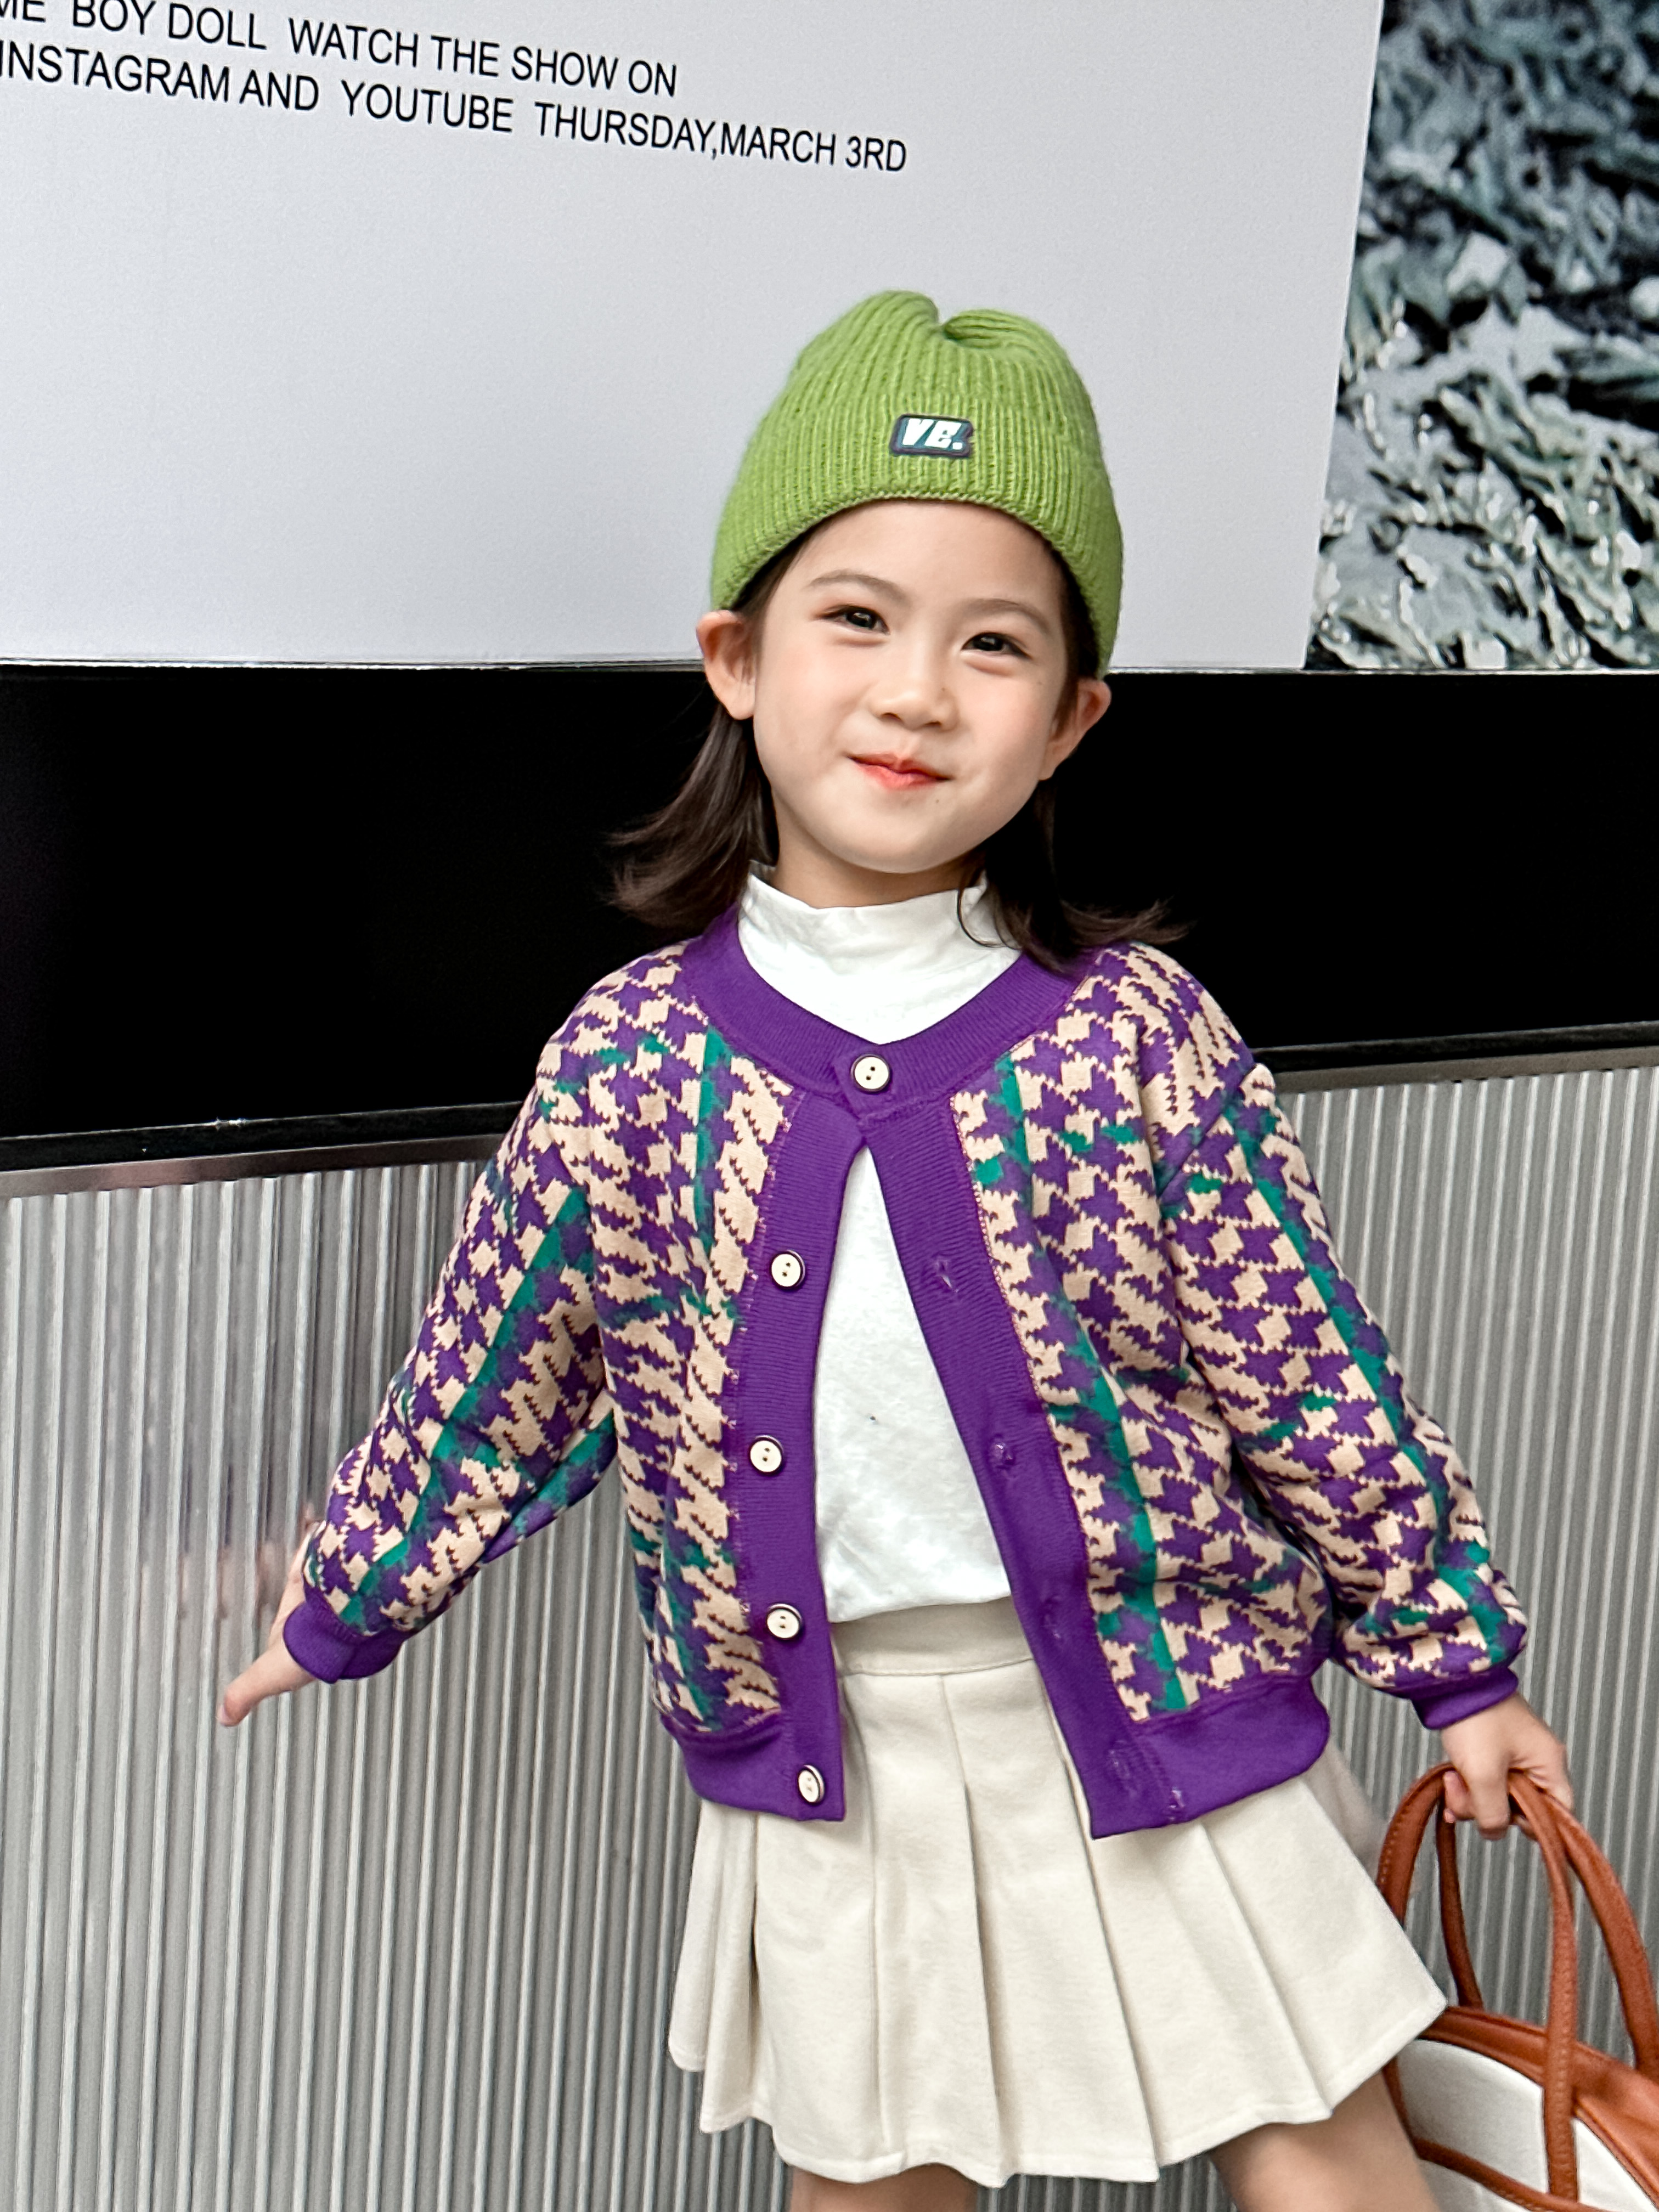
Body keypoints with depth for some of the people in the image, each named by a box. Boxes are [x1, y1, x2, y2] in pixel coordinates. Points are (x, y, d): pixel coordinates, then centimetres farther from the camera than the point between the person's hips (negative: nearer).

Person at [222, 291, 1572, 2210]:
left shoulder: (1136, 1036, -11)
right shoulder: (633, 1063, -8)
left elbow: (1311, 1377, -3)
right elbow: (495, 1383, 6)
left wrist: (1459, 1663, 4)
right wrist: (338, 1614, 17)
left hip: (1159, 1704, -1)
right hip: (833, 1744, 1)